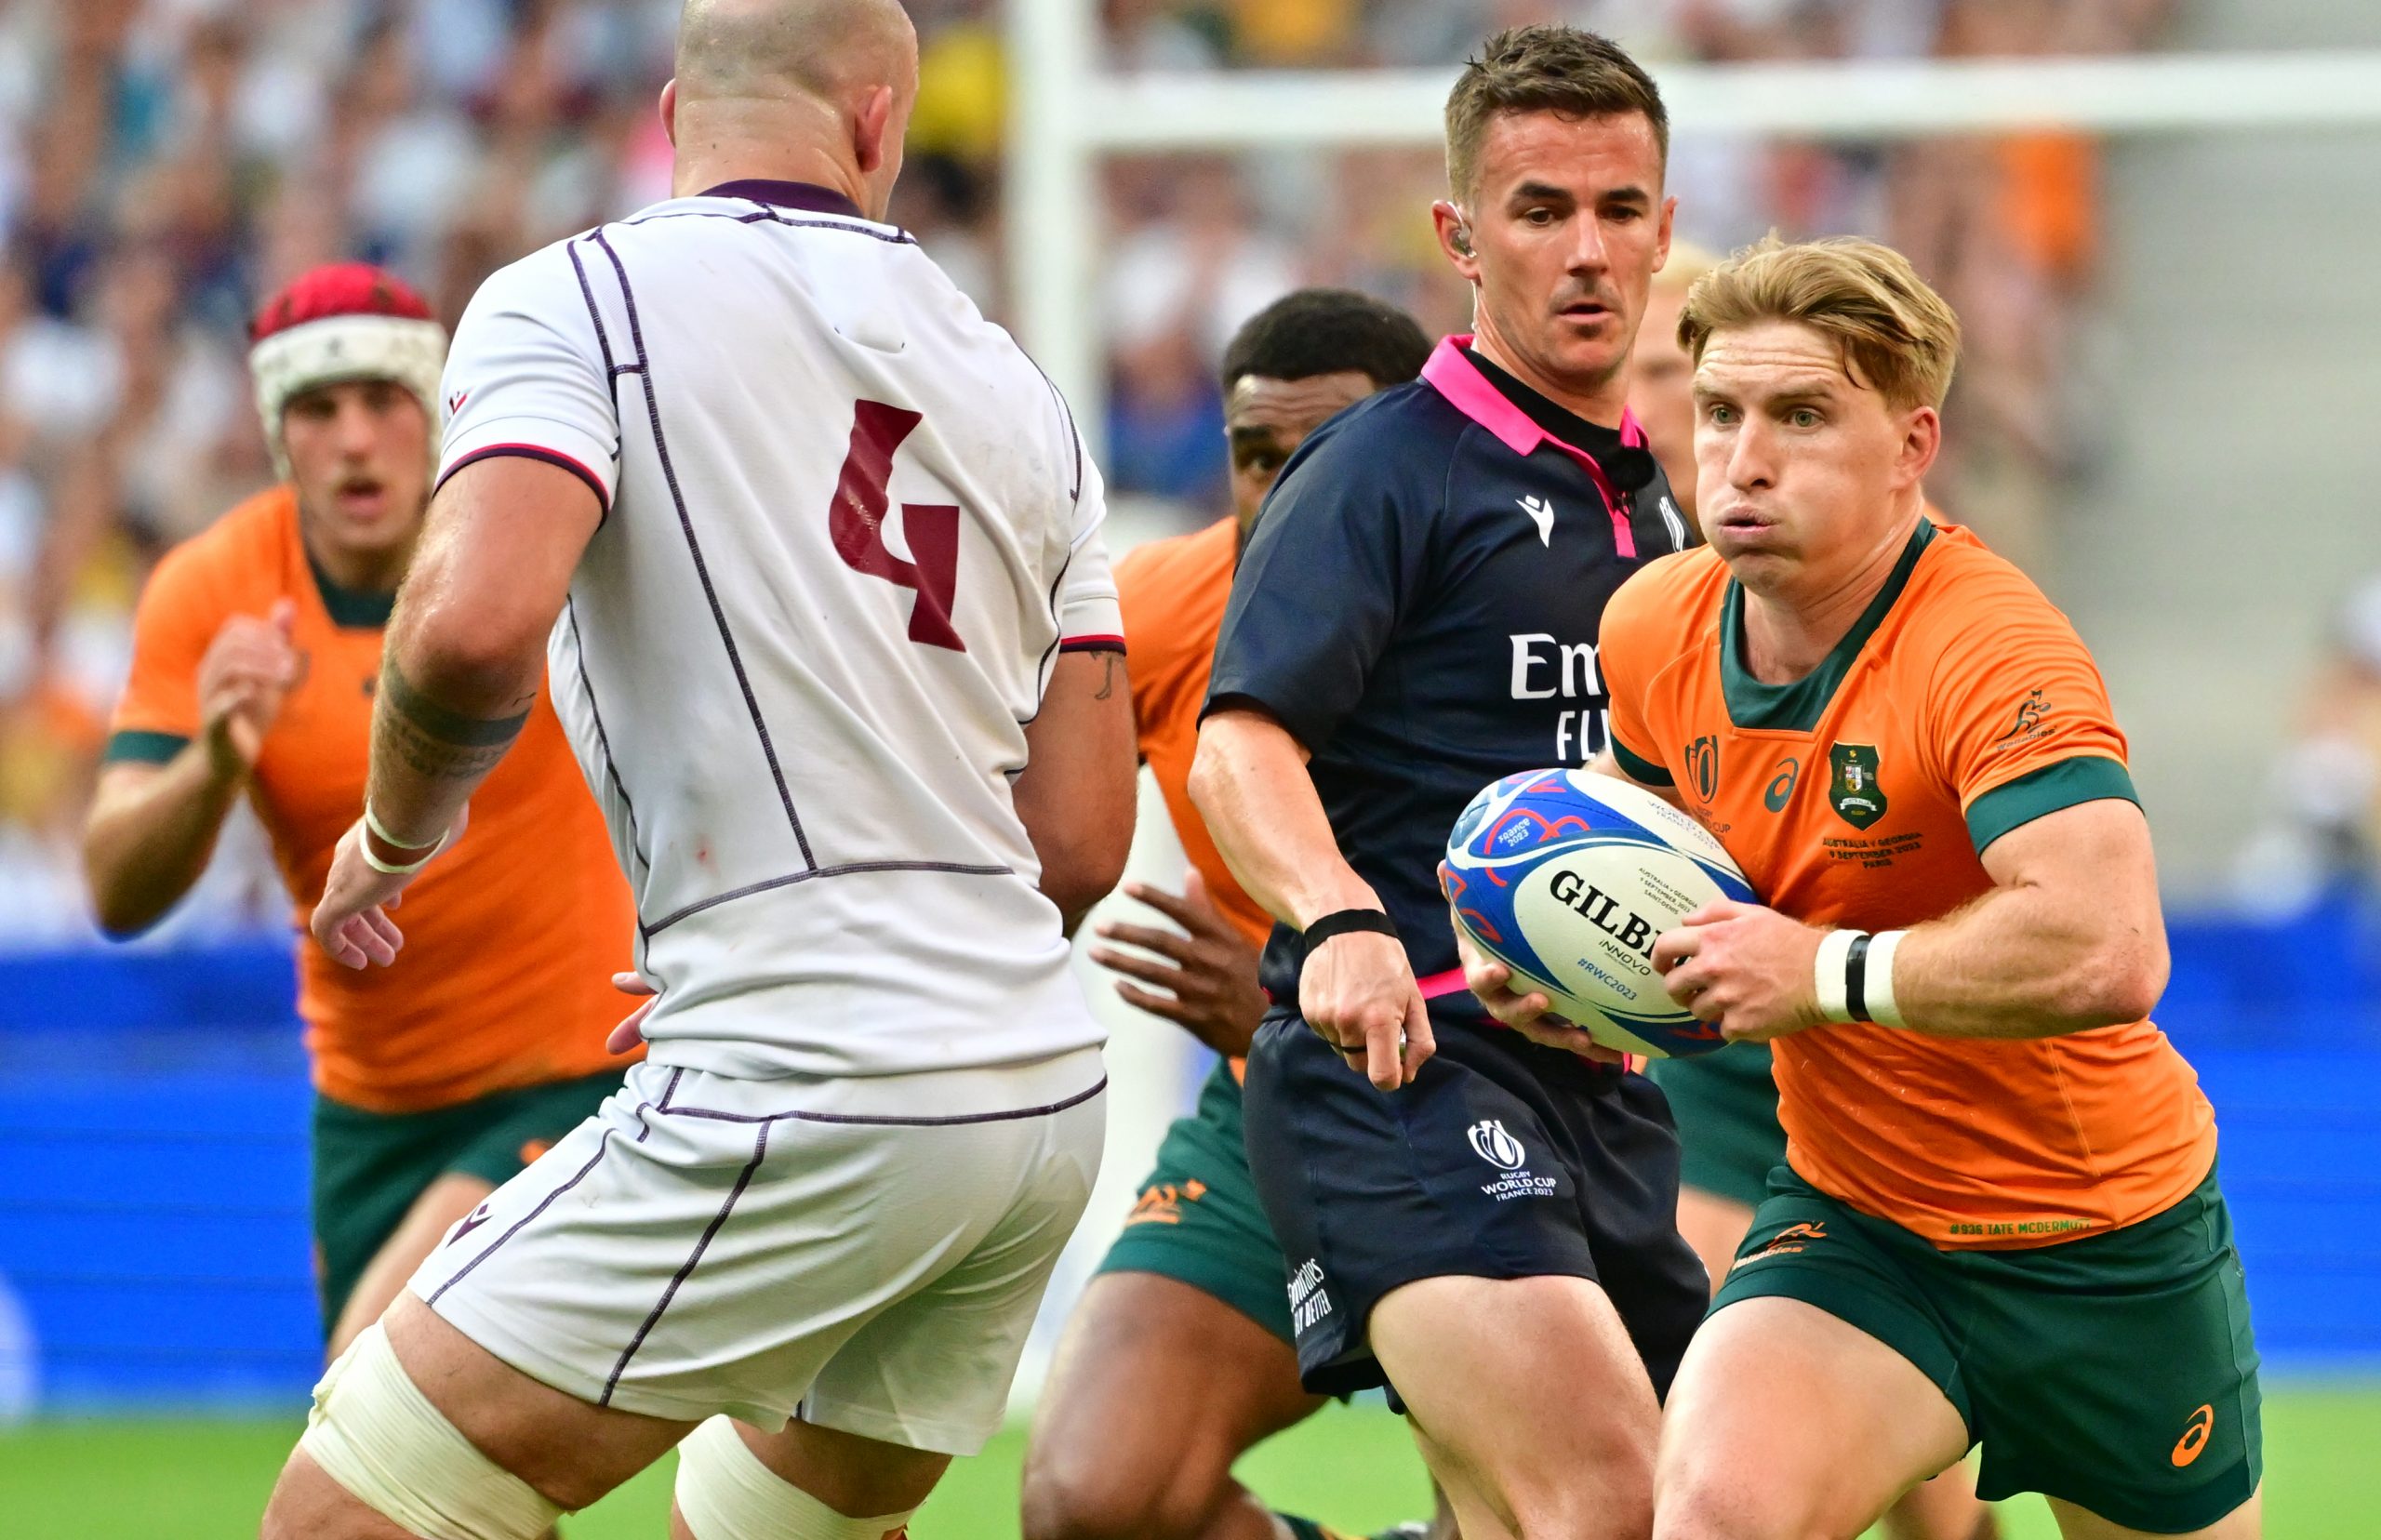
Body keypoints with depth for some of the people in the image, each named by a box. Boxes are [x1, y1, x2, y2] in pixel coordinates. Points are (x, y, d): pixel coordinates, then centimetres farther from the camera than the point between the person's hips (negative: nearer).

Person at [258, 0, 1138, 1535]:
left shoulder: (571, 299, -2)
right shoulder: (1017, 388, 17)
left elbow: (473, 628, -19)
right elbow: (1079, 847, 13)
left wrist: (392, 836, 1)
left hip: (806, 1091, -7)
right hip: (1047, 1096, 7)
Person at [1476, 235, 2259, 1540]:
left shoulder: (1986, 645, -26)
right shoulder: (1652, 630, -4)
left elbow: (2108, 953, -42)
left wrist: (1824, 971, -31)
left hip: (2101, 1241, -4)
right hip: (1851, 1221, 4)